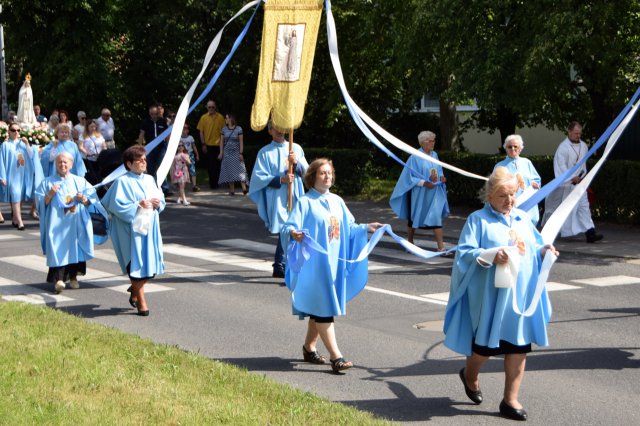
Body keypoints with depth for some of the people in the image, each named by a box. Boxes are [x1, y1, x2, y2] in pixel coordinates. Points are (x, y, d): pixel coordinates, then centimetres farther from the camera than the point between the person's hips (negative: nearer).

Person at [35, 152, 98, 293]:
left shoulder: (80, 181, 11)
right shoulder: (48, 182, 7)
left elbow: (92, 199, 9)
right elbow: (41, 202, 2)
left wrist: (84, 199, -12)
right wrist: (50, 194, -15)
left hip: (76, 223, 2)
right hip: (56, 223, -2)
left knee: (75, 247, 3)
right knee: (58, 249, -12)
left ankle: (73, 276, 18)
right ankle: (58, 279, -18)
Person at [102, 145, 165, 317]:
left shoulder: (149, 179, 12)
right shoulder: (123, 182, -8)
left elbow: (161, 199, 16)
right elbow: (116, 205, -15)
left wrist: (158, 203, -7)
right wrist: (138, 205, -21)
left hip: (150, 227, 6)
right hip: (132, 228, -6)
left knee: (151, 264, 7)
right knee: (137, 264, -3)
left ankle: (135, 290, 31)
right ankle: (141, 301, 9)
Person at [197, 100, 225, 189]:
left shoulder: (220, 117, 2)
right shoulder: (204, 118, 3)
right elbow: (201, 132, 4)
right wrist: (203, 144, -2)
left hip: (218, 145, 0)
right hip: (208, 145, 0)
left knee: (217, 165, 3)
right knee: (210, 165, 3)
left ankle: (215, 182, 14)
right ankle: (212, 182, 12)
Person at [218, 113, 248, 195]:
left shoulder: (238, 129, -2)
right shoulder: (224, 129, 7)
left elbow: (241, 142, -3)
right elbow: (222, 142, 10)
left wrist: (241, 153, -8)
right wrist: (221, 153, 3)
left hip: (236, 152, -3)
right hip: (227, 152, 3)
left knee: (239, 169, -11)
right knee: (229, 171, 0)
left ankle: (244, 188, -18)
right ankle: (232, 190, 2)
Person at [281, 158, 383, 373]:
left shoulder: (337, 201, 12)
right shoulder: (305, 202, -8)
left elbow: (349, 228, 18)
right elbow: (289, 227, -15)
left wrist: (366, 228, 5)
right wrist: (293, 233, -36)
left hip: (335, 262, 7)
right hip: (315, 263, -7)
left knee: (318, 308, 16)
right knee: (323, 308, -9)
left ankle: (309, 347, 30)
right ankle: (336, 357, -11)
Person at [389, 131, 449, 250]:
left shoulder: (434, 155, 5)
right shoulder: (415, 157, -13)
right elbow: (410, 176, -12)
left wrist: (441, 178, -5)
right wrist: (424, 183, -23)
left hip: (434, 193, 4)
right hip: (419, 193, -4)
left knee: (437, 217, -5)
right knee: (414, 218, 11)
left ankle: (441, 247, -7)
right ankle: (409, 243, 29)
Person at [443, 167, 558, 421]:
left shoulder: (523, 218, 13)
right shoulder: (478, 219, -4)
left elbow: (533, 248, 21)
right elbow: (464, 252, -12)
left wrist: (544, 251, -1)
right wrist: (491, 257, -26)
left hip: (522, 295, 5)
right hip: (491, 297, -5)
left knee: (518, 347, 4)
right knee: (486, 344, 5)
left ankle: (510, 400, 15)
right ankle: (469, 375, 38)